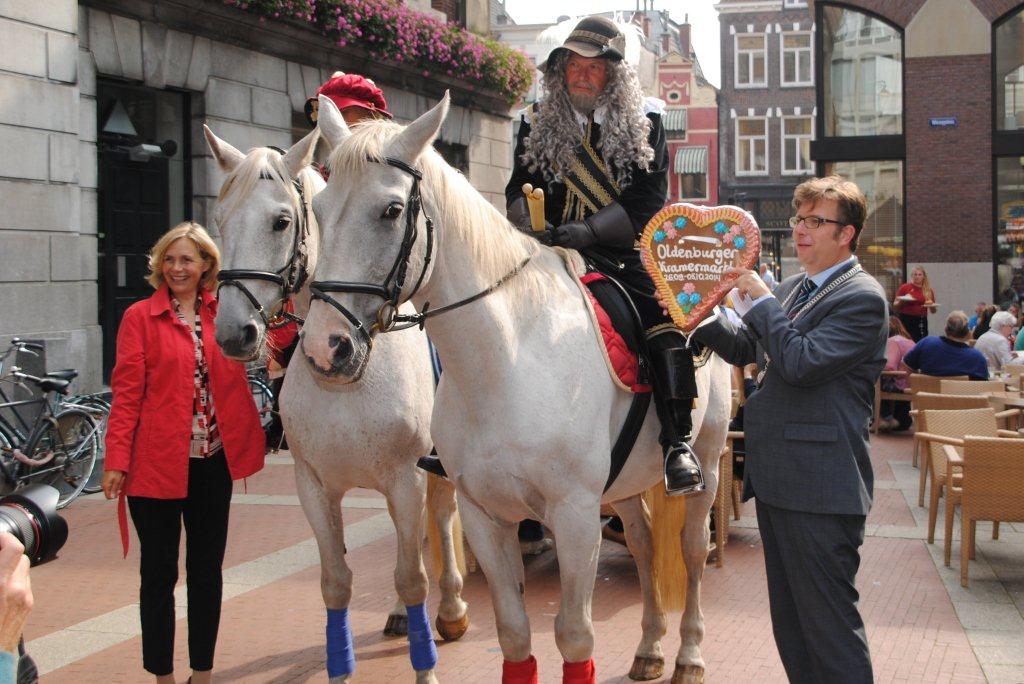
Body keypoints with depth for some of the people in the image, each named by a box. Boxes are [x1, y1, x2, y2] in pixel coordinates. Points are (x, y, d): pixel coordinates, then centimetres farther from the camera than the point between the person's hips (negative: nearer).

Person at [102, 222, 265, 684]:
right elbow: (126, 394, -7)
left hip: (214, 461, 4)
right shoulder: (140, 317, -3)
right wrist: (116, 460, -12)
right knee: (159, 573, 6)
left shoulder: (224, 312, 7)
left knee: (207, 570, 12)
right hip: (156, 462, -3)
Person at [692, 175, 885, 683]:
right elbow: (747, 350, 22)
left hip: (819, 488, -9)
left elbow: (801, 361, -24)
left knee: (828, 621, -4)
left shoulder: (862, 298, -12)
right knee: (790, 621, 17)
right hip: (777, 479, 9)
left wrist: (759, 301, -15)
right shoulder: (792, 288, 15)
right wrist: (700, 316, 7)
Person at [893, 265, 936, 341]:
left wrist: (931, 305, -2)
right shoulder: (904, 287, 3)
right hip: (906, 320, -2)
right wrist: (902, 301, -13)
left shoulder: (929, 290, 10)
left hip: (921, 321, 2)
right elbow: (895, 306, 6)